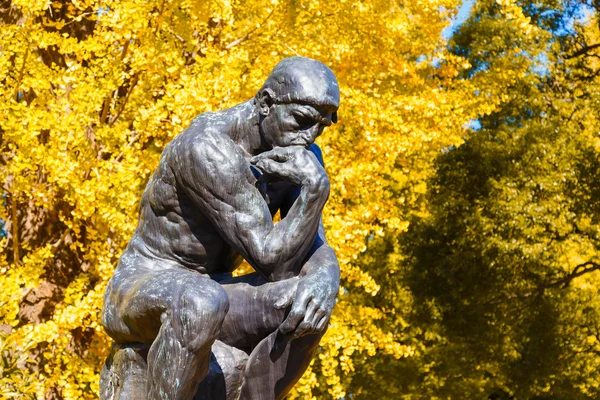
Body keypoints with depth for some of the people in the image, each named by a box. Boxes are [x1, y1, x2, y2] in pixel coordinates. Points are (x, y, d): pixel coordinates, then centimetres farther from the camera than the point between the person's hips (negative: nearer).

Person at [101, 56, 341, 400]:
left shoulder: (300, 154, 0)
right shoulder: (208, 150, -26)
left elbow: (315, 251, -6)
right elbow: (271, 261, -25)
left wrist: (324, 280, -28)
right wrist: (316, 188, -33)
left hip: (202, 297, 7)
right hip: (139, 298, -7)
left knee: (308, 303, -19)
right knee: (203, 304, -41)